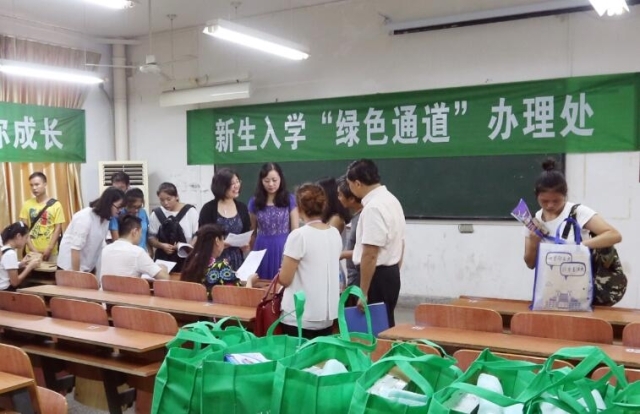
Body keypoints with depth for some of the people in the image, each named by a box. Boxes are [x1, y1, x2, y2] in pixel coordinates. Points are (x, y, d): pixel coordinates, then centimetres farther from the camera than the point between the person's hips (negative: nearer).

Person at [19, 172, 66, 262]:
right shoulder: (27, 205, 4)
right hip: (32, 252, 2)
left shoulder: (55, 205, -2)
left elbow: (58, 228, -4)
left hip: (52, 252, -1)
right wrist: (32, 249, -7)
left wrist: (49, 248, -11)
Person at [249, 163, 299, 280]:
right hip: (262, 249, 2)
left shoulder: (290, 200, -1)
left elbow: (295, 230, 1)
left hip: (284, 248, -1)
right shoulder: (254, 202, 4)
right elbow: (252, 232, 11)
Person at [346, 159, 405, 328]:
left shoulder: (373, 207, -21)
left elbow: (370, 255, -24)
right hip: (391, 272, 10)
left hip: (378, 275, -10)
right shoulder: (392, 200, 11)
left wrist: (363, 292, -21)